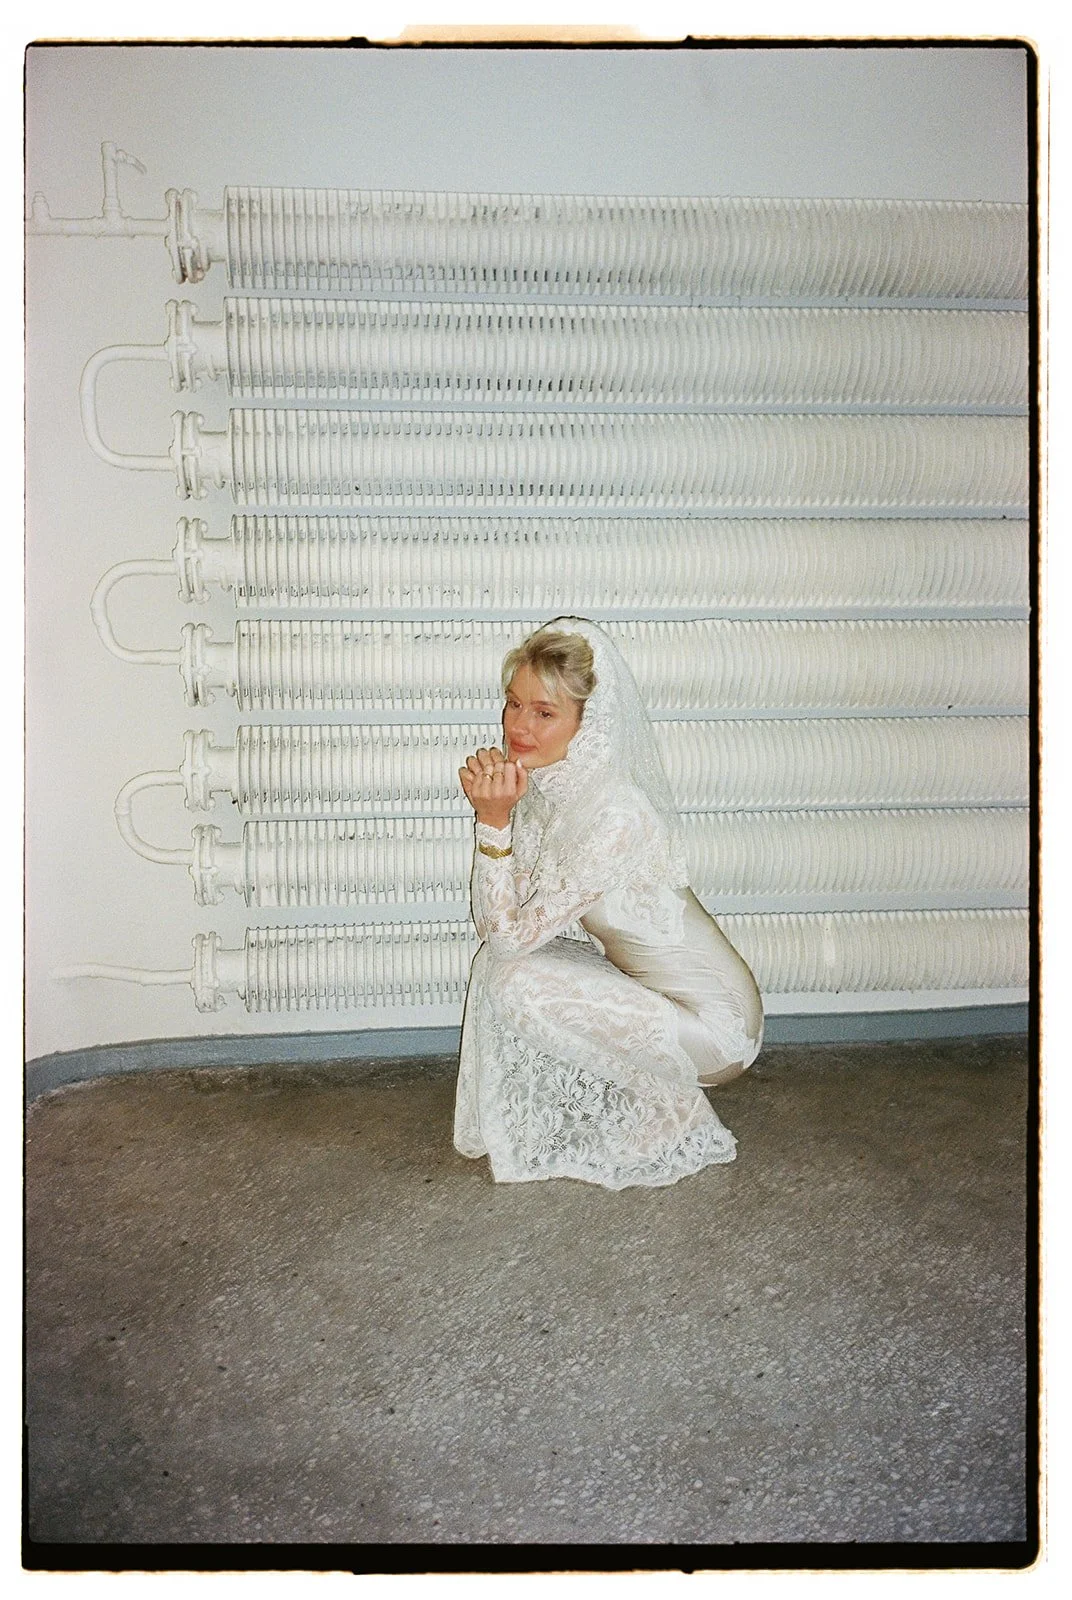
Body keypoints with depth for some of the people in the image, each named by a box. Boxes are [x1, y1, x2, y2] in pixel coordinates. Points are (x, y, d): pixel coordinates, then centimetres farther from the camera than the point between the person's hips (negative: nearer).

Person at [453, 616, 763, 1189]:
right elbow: (493, 926, -6)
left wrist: (493, 820, -27)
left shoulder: (617, 815, -30)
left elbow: (513, 933, -23)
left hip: (714, 1024, -8)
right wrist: (494, 814, -17)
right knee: (495, 960, -3)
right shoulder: (542, 783, -5)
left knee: (518, 979, -18)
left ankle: (670, 1113, 3)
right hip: (643, 984, 8)